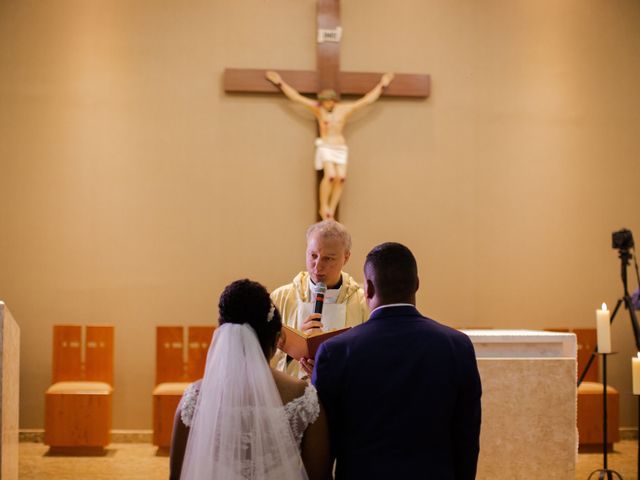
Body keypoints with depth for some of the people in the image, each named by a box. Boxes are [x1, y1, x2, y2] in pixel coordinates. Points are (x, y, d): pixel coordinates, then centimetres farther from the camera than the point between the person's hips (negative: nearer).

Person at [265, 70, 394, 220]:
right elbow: (296, 97, 1)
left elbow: (367, 99, 12)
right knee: (330, 175, -23)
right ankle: (323, 208, -10)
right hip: (325, 147, -3)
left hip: (341, 148, 3)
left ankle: (331, 210, -4)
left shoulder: (345, 108, 6)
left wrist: (381, 85, 15)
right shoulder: (317, 108, 1)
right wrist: (280, 83, -1)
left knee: (341, 178, -13)